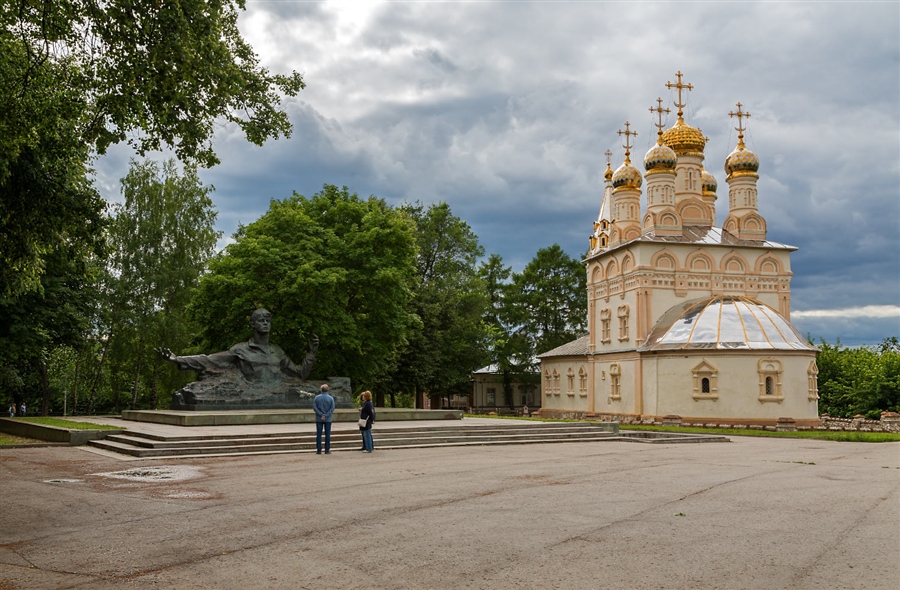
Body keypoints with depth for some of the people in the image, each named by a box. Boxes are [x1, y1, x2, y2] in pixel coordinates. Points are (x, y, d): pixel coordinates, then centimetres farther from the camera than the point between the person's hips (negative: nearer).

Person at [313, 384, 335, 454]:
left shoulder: (317, 398, -1)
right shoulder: (331, 398, -2)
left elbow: (314, 407, -7)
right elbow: (332, 408, -9)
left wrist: (321, 414, -9)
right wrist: (326, 415, -11)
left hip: (319, 419, 0)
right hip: (328, 419, 0)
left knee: (319, 434, 4)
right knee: (327, 434, 4)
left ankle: (319, 450, 4)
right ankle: (327, 450, 4)